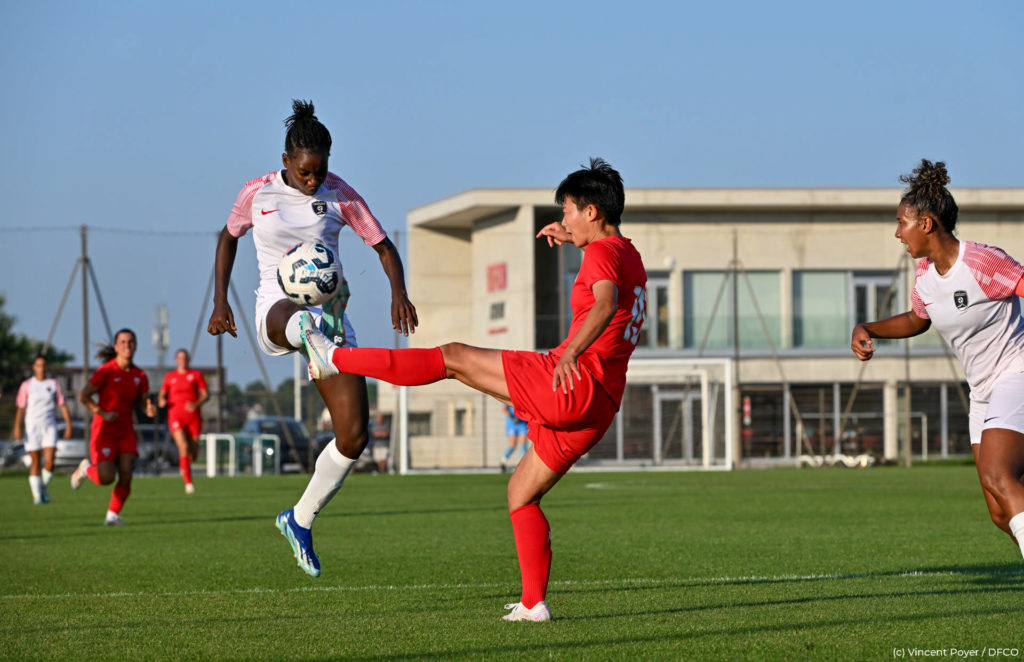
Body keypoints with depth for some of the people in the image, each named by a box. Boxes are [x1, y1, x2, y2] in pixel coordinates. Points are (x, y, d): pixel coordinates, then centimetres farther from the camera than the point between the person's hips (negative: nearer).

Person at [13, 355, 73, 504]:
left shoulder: (54, 384, 7)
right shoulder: (26, 385, 3)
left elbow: (62, 405, 8)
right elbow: (20, 408, 1)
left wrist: (68, 425, -1)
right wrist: (17, 427, -9)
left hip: (49, 426, 1)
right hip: (32, 426, -1)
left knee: (49, 462, -11)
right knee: (35, 462, -1)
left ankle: (44, 486, 13)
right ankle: (36, 494, 7)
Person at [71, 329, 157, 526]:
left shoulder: (140, 376, 2)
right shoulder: (106, 371, -12)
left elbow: (144, 402, 9)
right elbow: (83, 396, -9)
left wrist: (150, 410, -15)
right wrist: (103, 413, -19)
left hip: (126, 431, 4)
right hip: (104, 429, -4)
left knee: (126, 474, -11)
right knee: (106, 478, -11)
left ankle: (112, 515, 4)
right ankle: (86, 468, 23)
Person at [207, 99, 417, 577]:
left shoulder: (340, 195, 1)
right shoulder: (258, 193, 1)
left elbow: (383, 246, 5)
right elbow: (229, 236, 18)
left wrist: (399, 292, -14)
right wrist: (220, 301, 10)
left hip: (330, 310, 2)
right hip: (276, 310, -2)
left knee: (354, 437, -6)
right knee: (293, 315, -45)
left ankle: (300, 520, 15)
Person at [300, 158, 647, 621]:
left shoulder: (601, 253, -7)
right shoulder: (628, 255, 23)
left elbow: (606, 304, -30)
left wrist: (571, 354, -43)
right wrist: (574, 238, 41)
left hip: (572, 384, -9)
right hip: (600, 406, 9)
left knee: (454, 358, -2)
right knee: (522, 494, 17)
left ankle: (334, 360, 2)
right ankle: (533, 604, 11)